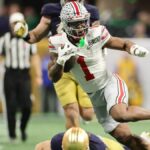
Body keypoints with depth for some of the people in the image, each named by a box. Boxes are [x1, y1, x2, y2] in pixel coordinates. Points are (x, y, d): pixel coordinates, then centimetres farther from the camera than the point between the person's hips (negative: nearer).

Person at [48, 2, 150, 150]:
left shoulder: (96, 35, -16)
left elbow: (124, 44, -1)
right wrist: (60, 61, -28)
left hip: (110, 83, -3)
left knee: (120, 114, -35)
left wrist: (135, 49, -25)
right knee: (124, 137, -2)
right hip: (94, 96, 3)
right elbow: (54, 77, -8)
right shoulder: (59, 43, -9)